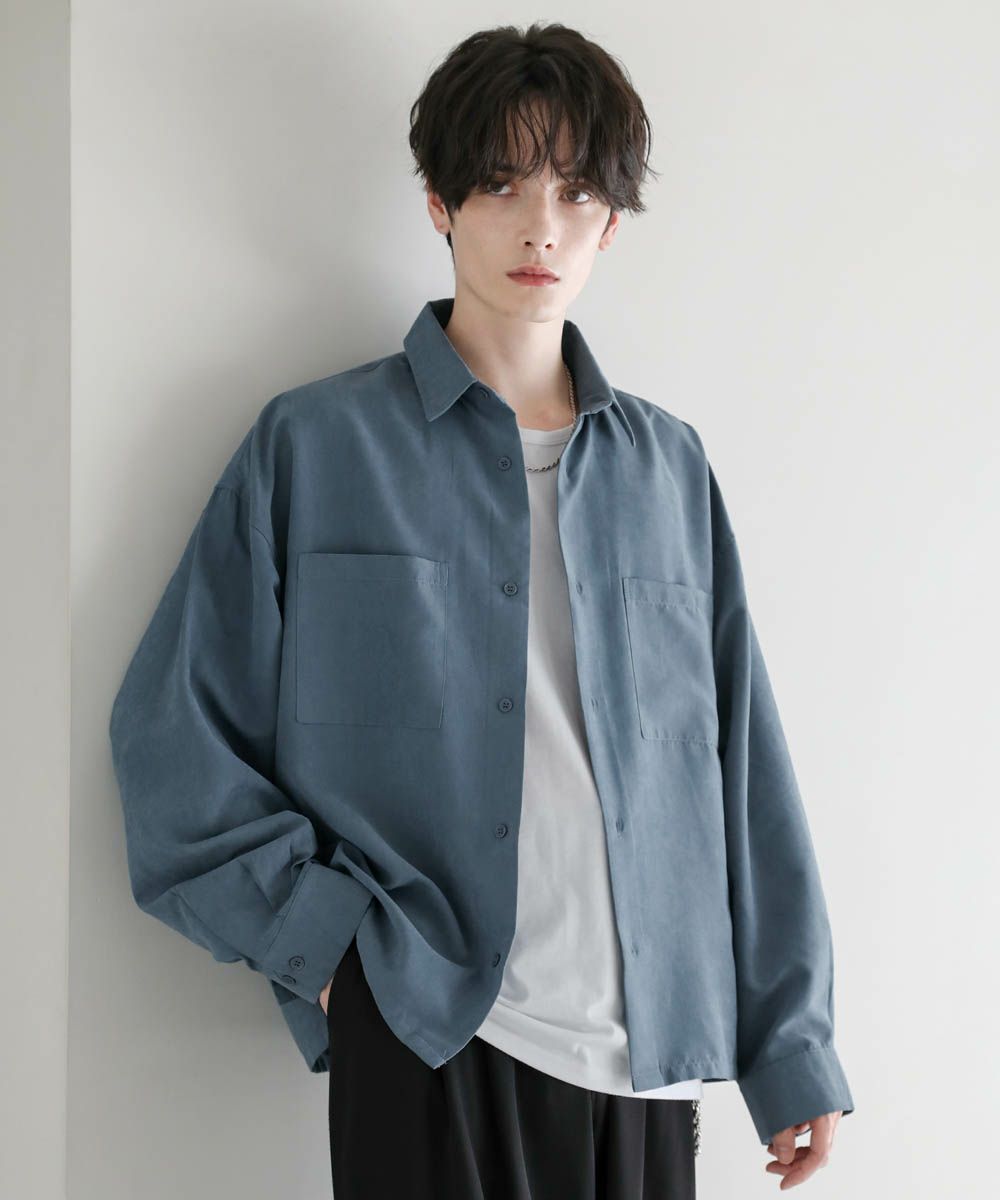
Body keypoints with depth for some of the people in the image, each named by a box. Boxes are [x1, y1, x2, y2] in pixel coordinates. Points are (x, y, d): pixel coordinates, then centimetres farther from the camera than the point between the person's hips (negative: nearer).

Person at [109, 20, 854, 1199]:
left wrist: (791, 1046, 8)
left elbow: (738, 758, 9)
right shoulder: (314, 445, 0)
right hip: (429, 1041, -3)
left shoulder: (668, 464, 9)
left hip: (649, 1048, 3)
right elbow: (173, 730, 0)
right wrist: (320, 933, -10)